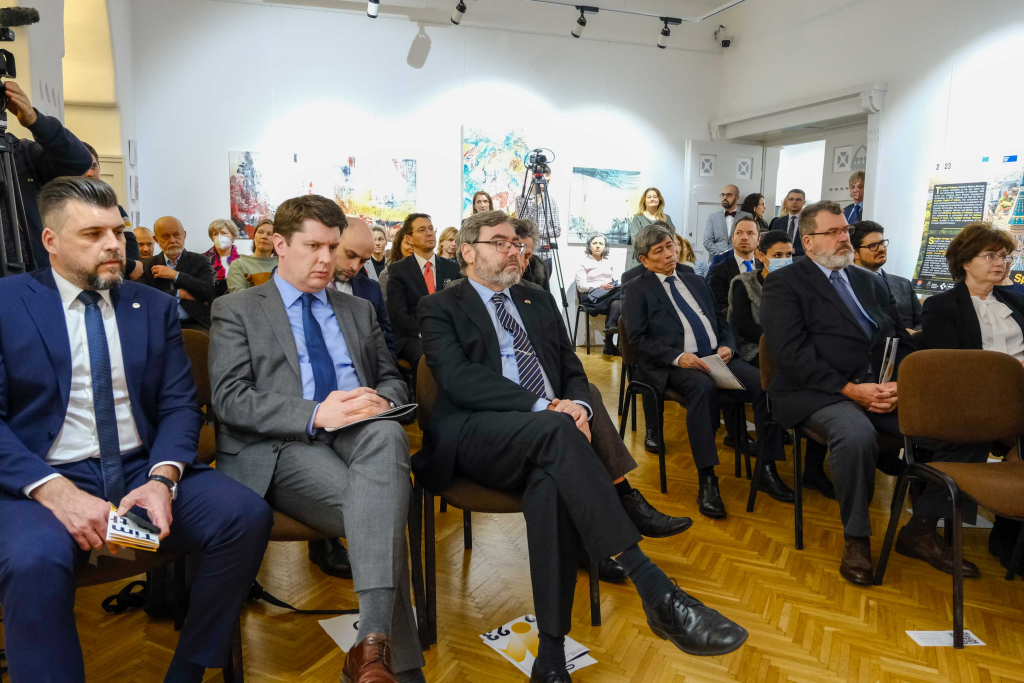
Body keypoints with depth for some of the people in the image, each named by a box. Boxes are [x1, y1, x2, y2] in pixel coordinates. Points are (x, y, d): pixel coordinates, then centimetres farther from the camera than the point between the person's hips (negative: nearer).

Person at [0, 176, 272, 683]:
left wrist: (163, 479, -13)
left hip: (145, 472, 3)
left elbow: (179, 406, 6)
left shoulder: (156, 308, 11)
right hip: (44, 481, -2)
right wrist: (56, 492, -19)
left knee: (248, 515, -20)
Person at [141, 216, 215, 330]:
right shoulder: (147, 265, 12)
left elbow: (209, 291, -6)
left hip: (194, 324, 0)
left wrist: (175, 275, -7)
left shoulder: (200, 261, 9)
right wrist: (179, 293, -7)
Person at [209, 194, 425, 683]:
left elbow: (393, 381, 21)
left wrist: (380, 400, -7)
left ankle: (373, 642, -40)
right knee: (374, 512, -33)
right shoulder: (235, 310, 11)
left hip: (358, 436, 3)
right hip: (280, 447, -3)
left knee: (388, 433, -36)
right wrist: (316, 414, -19)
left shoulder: (358, 310, 25)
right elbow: (230, 399, -3)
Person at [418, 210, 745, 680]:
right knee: (556, 432, -35)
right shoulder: (440, 308, 8)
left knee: (552, 478, -32)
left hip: (544, 434, 4)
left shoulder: (539, 301, 23)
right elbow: (458, 378, -9)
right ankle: (656, 592, -36)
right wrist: (544, 408, -20)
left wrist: (578, 405, -8)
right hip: (476, 437, -3)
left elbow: (574, 372, 18)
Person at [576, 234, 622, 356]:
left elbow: (614, 279, 22)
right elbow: (581, 287, -6)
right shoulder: (584, 262, 3)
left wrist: (614, 283, -3)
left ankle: (611, 326, -36)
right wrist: (600, 286, -16)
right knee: (621, 292, -31)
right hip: (592, 296, -5)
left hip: (610, 294, 5)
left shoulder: (608, 261, 21)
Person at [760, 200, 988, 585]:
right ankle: (856, 538, -11)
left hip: (885, 389, 6)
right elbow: (792, 352, -10)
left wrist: (900, 383, -4)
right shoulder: (784, 284, 2)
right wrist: (849, 389, -18)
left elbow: (902, 341, 17)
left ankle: (920, 530, 4)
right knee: (856, 436, -36)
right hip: (820, 394, -6)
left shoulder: (868, 282, 23)